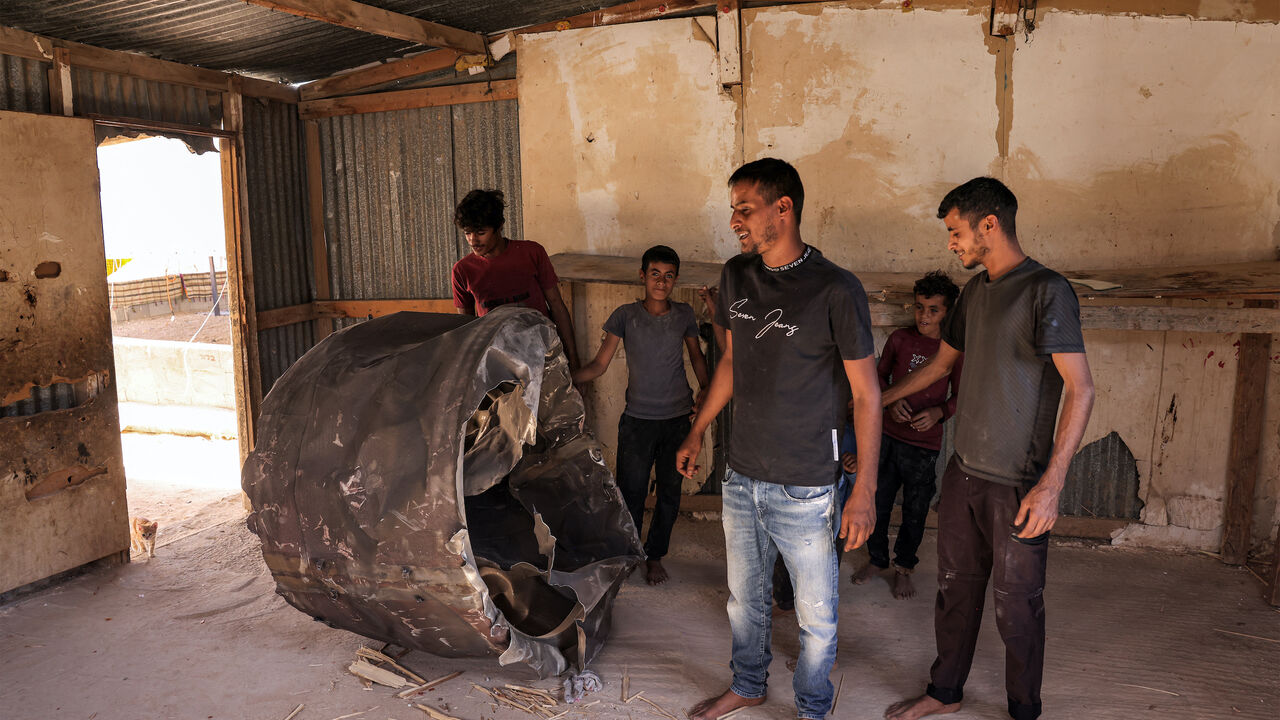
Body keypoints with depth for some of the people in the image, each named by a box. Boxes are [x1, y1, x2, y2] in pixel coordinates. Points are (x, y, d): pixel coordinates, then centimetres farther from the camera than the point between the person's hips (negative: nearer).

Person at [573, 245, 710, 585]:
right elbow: (598, 365, -6)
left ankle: (655, 556, 30)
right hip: (637, 420, -2)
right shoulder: (625, 316, -5)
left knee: (670, 491, 10)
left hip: (677, 419, 2)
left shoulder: (684, 315, 1)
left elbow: (696, 356, 15)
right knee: (630, 492, 1)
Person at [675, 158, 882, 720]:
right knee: (745, 598, 22)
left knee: (816, 615, 11)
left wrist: (865, 491, -14)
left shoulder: (836, 290, -15)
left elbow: (866, 394, -12)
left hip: (806, 489, -5)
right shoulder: (736, 276, 3)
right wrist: (697, 433, 20)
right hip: (742, 478, 5)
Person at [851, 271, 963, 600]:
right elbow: (880, 375, 11)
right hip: (887, 436, 2)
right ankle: (876, 559, 34)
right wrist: (891, 400, -8)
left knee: (915, 512, 10)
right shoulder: (899, 339, -2)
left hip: (925, 444, -2)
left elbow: (961, 397, 3)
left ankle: (904, 567, 31)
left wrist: (938, 412, -17)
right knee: (877, 502, 12)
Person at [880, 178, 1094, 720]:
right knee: (955, 588, 16)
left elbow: (1080, 389, -18)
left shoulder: (1047, 291, -13)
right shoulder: (976, 292, 11)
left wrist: (1051, 483, -24)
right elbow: (940, 364, 24)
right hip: (964, 471, 7)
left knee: (1017, 606, 6)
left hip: (1018, 485, -7)